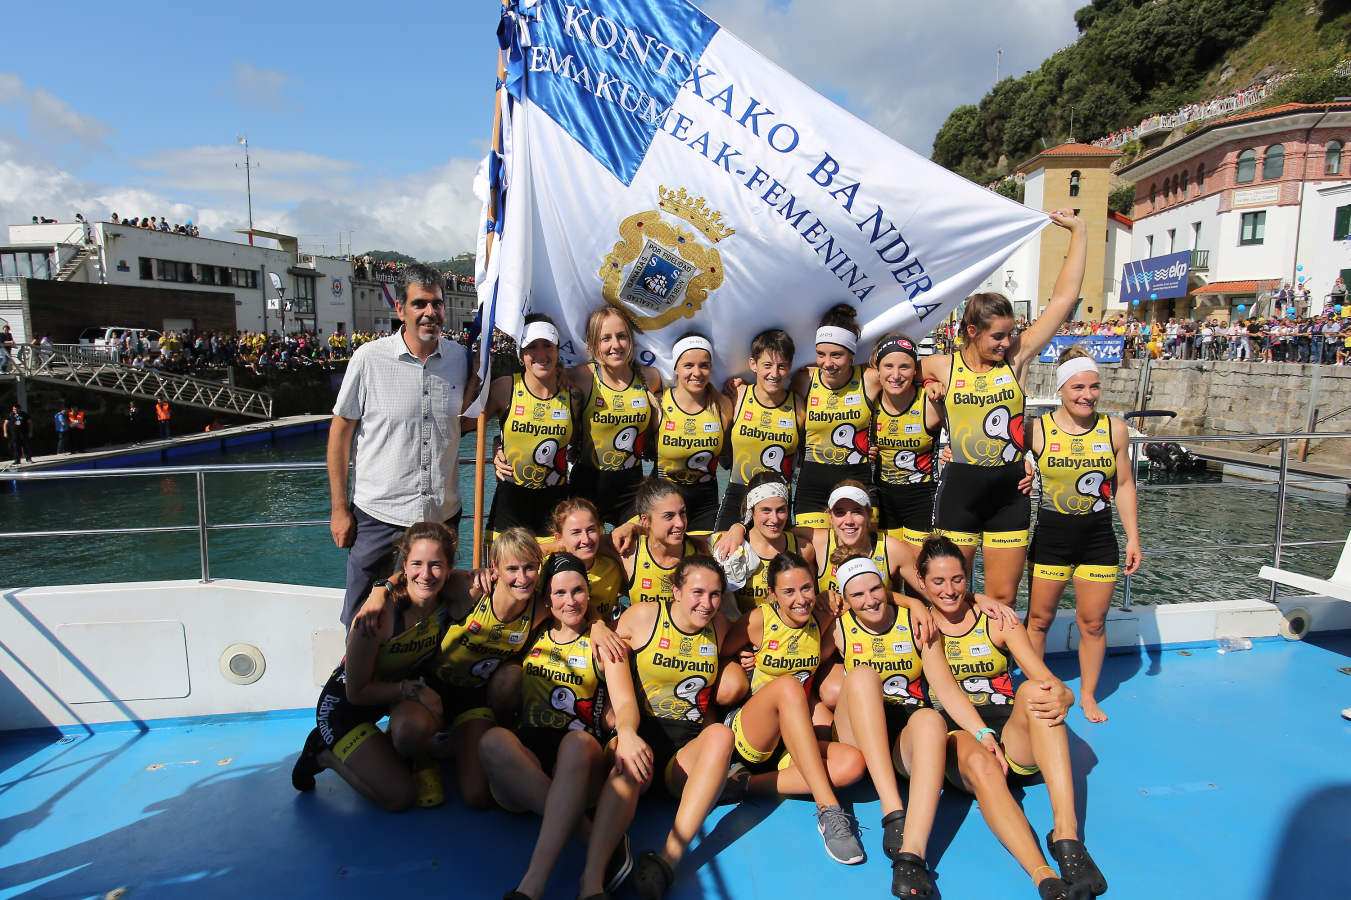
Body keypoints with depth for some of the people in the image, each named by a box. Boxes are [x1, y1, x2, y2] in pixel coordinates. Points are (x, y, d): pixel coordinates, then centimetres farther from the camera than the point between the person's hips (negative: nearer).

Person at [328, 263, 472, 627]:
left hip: (443, 515, 3)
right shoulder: (370, 358, -9)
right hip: (378, 516, -3)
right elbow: (340, 432, -2)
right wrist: (339, 509, -3)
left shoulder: (460, 357, 1)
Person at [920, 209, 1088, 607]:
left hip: (1010, 491, 2)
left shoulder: (1016, 358, -1)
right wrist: (929, 387, 1)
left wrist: (1079, 231, 2)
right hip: (960, 488, -1)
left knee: (1003, 598, 10)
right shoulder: (942, 366, -1)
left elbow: (1064, 297, -1)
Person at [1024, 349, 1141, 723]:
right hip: (1051, 536, -1)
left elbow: (1124, 485, 6)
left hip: (1099, 538, 2)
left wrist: (1133, 537, 6)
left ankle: (1088, 695, 31)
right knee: (1038, 619, 8)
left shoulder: (1114, 429, -2)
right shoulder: (1038, 430, -9)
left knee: (1093, 623, 11)